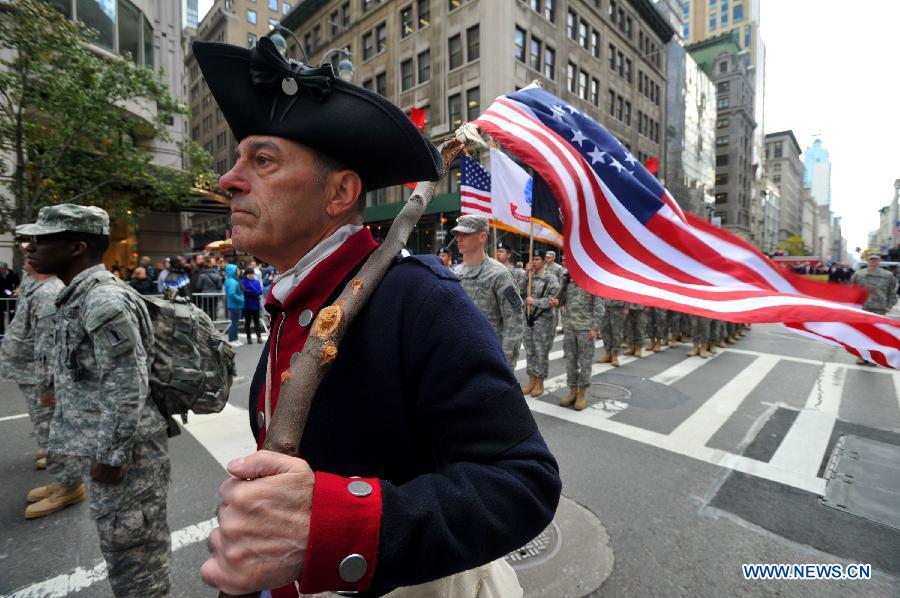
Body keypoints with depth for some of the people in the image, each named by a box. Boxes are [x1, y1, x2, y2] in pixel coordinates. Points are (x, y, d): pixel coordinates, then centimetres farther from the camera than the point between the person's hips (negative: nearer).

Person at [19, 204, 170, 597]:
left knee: (131, 548, 7)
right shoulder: (78, 295, 11)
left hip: (123, 450, -10)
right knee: (121, 545, 24)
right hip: (104, 446, 10)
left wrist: (109, 455, -19)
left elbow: (127, 387, -24)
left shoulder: (104, 299, -21)